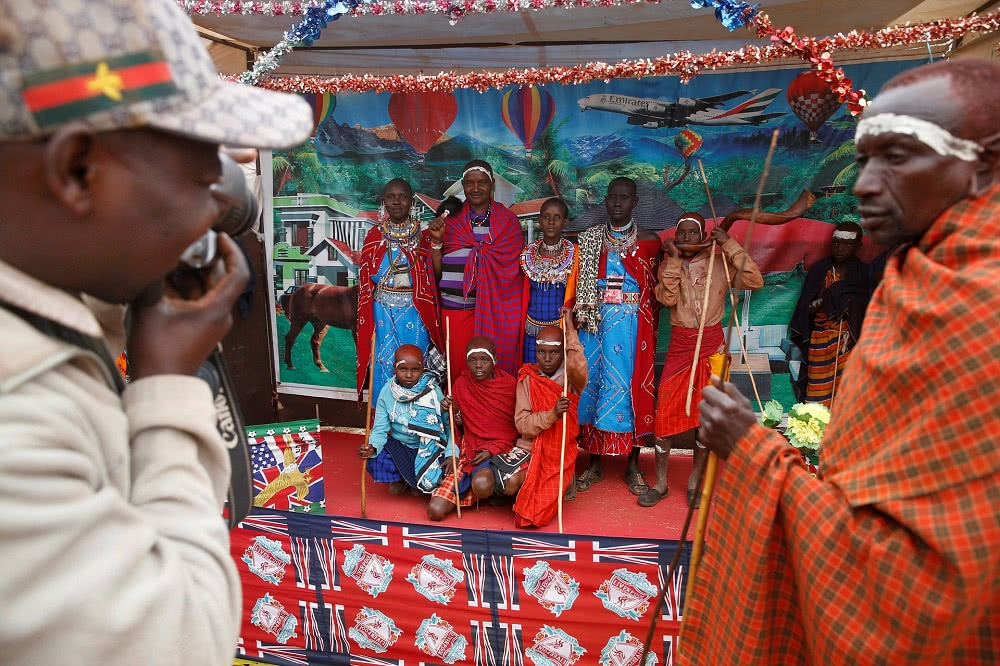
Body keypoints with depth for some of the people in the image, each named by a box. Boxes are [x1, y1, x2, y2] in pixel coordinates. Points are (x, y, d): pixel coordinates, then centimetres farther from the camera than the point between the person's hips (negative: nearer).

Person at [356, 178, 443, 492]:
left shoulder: (422, 237, 7)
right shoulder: (374, 237, 7)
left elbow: (433, 278, 1)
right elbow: (365, 283, 5)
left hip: (415, 317, 0)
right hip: (383, 316, 0)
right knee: (385, 382, -1)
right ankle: (389, 466, 8)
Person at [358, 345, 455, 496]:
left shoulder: (433, 391, -13)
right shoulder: (387, 392, -8)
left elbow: (450, 425, -10)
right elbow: (380, 429, -7)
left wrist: (451, 454, -22)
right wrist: (372, 447, -29)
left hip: (430, 448, -2)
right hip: (398, 446, 2)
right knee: (374, 460, -27)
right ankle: (398, 478, 11)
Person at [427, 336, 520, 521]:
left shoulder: (510, 383, -3)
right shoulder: (461, 383, 3)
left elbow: (518, 425, 2)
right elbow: (461, 424, 12)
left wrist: (492, 449, -9)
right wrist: (453, 411, -10)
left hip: (501, 449, -3)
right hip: (470, 449, 3)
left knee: (481, 485, -38)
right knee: (435, 510, -13)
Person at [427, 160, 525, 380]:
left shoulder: (508, 221, 5)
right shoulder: (451, 221, 7)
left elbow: (516, 269, 5)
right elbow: (437, 271, 5)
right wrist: (436, 240, -9)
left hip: (496, 312, 0)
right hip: (456, 310, 1)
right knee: (459, 369, 3)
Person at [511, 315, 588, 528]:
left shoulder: (571, 378, -5)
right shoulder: (527, 378, -2)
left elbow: (579, 369, -33)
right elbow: (522, 423, -11)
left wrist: (570, 329, -28)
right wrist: (552, 414, -28)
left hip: (560, 451, -2)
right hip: (530, 447, 2)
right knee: (510, 484, -23)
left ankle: (564, 483, 16)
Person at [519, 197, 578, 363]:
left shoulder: (574, 254, -1)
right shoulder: (528, 254, 6)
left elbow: (575, 294, 4)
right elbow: (525, 294, 12)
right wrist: (521, 326, 10)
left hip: (561, 326, -2)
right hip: (533, 329, 2)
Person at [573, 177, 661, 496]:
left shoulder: (649, 240, 3)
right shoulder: (590, 238, 8)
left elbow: (653, 289, 4)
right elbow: (580, 284, 5)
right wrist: (582, 316, -7)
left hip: (633, 324, -2)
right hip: (595, 322, 2)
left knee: (632, 387, 1)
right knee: (593, 384, 4)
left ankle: (633, 466, 16)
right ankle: (594, 463, 18)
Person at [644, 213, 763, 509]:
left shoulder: (719, 262, -1)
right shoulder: (668, 263, 4)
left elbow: (755, 281, -14)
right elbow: (667, 298, -12)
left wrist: (730, 246, -16)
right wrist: (673, 260, -15)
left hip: (711, 345, -1)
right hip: (679, 344, 1)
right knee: (665, 410, -2)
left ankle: (694, 483, 20)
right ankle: (660, 483, 10)